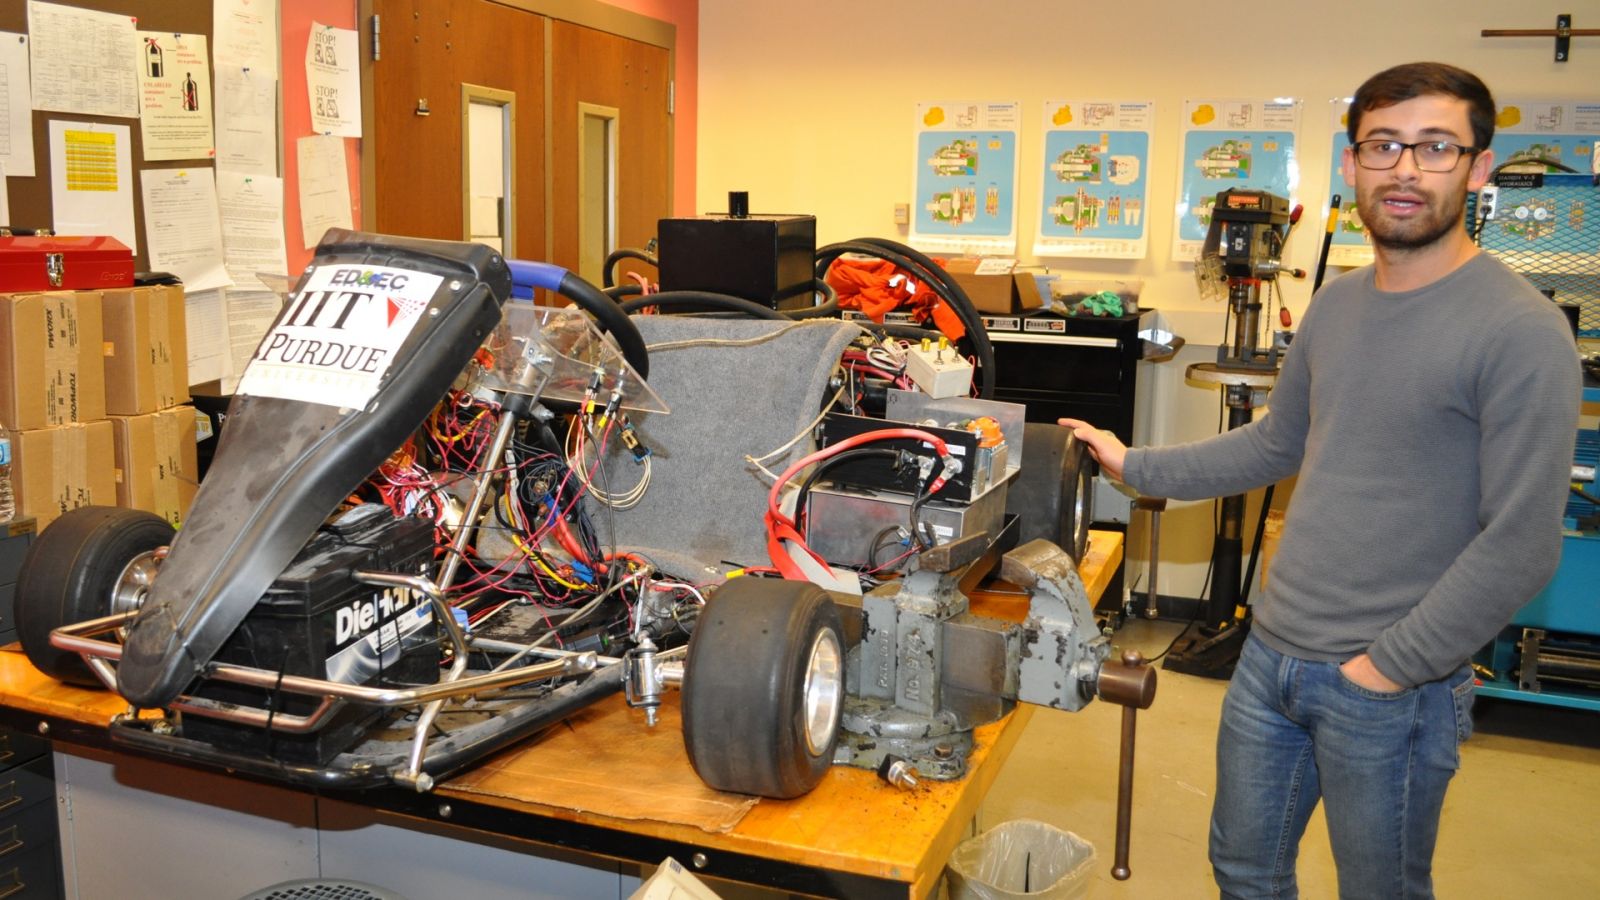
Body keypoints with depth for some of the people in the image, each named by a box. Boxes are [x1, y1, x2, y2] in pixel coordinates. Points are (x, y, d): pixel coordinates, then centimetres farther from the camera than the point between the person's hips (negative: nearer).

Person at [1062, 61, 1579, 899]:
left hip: (1392, 688, -6)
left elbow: (1520, 544, -19)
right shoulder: (1336, 304, 6)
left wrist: (1390, 667, -16)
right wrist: (1135, 466, 16)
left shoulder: (1521, 332, -17)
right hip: (1271, 653, 7)